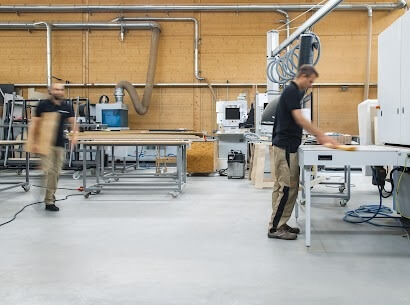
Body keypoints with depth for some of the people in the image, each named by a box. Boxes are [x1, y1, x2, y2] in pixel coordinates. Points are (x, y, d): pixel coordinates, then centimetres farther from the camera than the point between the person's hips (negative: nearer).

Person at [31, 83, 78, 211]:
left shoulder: (66, 107, 8)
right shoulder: (43, 105, -3)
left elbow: (73, 122, 9)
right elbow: (35, 123, -2)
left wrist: (75, 135, -12)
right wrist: (35, 142, -6)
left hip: (60, 144, 5)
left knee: (56, 172, 9)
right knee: (48, 171, -11)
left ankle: (51, 195, 26)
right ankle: (49, 201, -8)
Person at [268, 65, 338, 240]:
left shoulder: (295, 92, 18)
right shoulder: (291, 91, -14)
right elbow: (299, 119, -24)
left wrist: (317, 136, 17)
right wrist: (322, 135, -23)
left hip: (288, 146, 11)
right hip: (285, 146, -11)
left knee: (283, 187, 12)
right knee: (287, 187, -8)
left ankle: (280, 224, 17)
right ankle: (275, 228, -4)